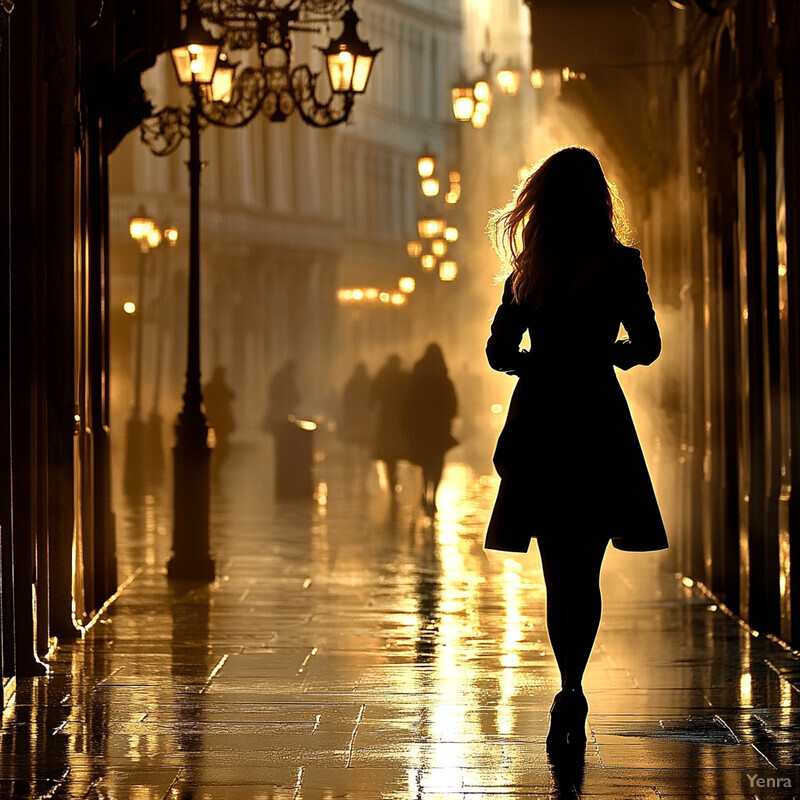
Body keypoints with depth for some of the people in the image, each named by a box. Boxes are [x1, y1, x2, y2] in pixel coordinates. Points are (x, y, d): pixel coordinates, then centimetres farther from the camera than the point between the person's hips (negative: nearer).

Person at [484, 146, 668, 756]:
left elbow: (499, 352, 9)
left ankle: (571, 693, 9)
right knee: (583, 574, -1)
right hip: (596, 421, -3)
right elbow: (647, 346, 1)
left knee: (560, 575, 11)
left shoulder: (528, 270, 4)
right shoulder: (619, 264, -4)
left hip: (538, 423, 3)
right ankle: (572, 693, -17)